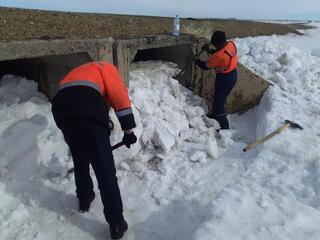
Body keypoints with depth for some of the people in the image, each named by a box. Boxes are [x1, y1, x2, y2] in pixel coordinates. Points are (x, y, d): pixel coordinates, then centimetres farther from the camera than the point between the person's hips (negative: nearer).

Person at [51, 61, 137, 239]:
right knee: (105, 170, 0)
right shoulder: (106, 68, 24)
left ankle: (84, 199, 43)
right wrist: (128, 130, 5)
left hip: (62, 109, 6)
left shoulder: (80, 71, 42)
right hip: (87, 108, -6)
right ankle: (117, 223, 7)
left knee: (80, 159, 26)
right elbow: (119, 96, 5)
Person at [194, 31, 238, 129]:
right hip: (233, 75, 9)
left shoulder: (219, 55, -30)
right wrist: (210, 51, 1)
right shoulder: (231, 44, -7)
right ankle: (215, 114, 47)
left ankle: (224, 126, 7)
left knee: (218, 101, 2)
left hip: (224, 78, -9)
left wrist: (197, 62, 4)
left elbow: (206, 66, -14)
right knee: (220, 98, 26)